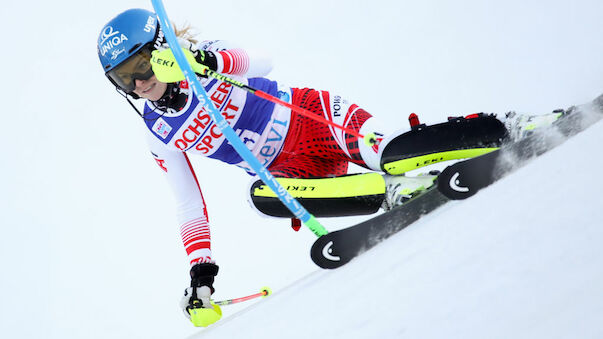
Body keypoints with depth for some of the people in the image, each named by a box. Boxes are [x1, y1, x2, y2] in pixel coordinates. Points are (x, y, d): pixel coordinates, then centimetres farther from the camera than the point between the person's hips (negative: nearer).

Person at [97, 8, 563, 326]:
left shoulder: (204, 55, -8)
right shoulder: (158, 134, 4)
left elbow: (260, 64, -27)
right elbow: (189, 205, 6)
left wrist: (210, 61, -45)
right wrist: (201, 272, -2)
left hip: (313, 119, -4)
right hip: (294, 170, 4)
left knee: (391, 154, -31)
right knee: (260, 196, -31)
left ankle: (508, 130, -17)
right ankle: (394, 190, -29)